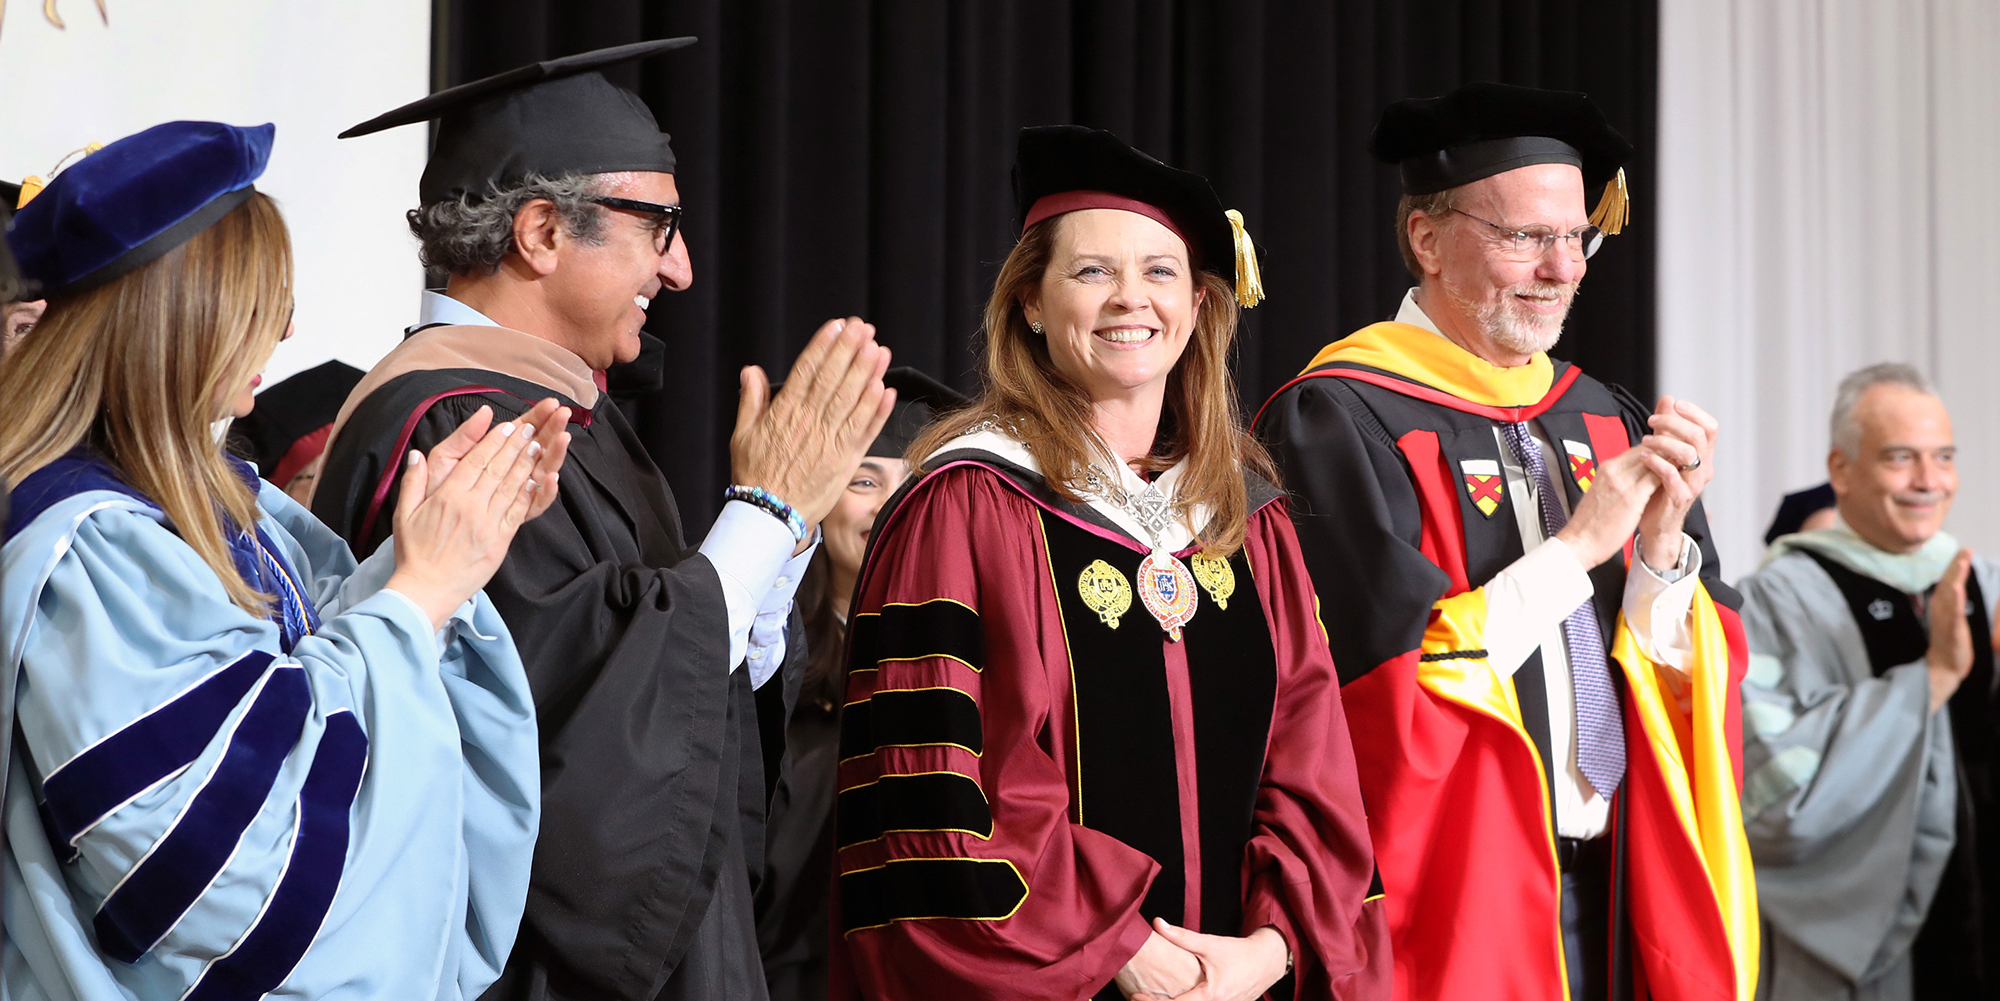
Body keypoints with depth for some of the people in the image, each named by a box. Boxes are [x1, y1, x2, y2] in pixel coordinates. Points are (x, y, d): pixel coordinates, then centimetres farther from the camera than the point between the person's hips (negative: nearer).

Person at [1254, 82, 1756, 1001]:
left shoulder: (1606, 422, 9)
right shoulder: (1337, 422, -10)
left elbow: (1699, 677, 6)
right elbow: (1382, 680, -19)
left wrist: (1664, 546, -12)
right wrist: (1577, 544, -16)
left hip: (1618, 904, 6)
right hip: (1448, 905, -6)